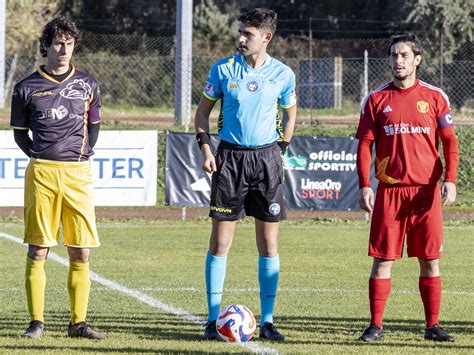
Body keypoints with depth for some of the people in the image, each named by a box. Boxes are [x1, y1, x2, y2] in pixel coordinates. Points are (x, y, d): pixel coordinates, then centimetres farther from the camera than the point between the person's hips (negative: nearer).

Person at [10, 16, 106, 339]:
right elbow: (19, 132, 13)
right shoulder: (27, 88, 5)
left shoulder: (87, 85, 10)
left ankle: (79, 322, 4)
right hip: (41, 173, -2)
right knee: (38, 251, -3)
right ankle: (37, 322, 2)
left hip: (78, 174, 2)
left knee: (81, 253, -1)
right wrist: (40, 156, 4)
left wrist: (85, 153, 10)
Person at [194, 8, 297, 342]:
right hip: (230, 155, -1)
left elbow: (290, 113, 16)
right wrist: (205, 147, -3)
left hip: (266, 157, 1)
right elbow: (203, 110, 8)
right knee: (221, 240, -1)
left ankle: (267, 321, 7)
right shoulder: (223, 69, -1)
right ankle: (213, 319, 5)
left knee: (269, 241, 2)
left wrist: (281, 149, 8)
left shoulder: (283, 74, 0)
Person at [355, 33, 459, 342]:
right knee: (383, 259, -2)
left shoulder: (435, 97, 6)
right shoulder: (376, 100, 6)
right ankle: (376, 326, 3)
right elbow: (365, 145, 5)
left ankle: (433, 325, 9)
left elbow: (450, 143, 6)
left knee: (430, 259, 2)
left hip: (426, 190, 0)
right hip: (389, 190, 0)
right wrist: (364, 185, -5)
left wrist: (450, 180, -7)